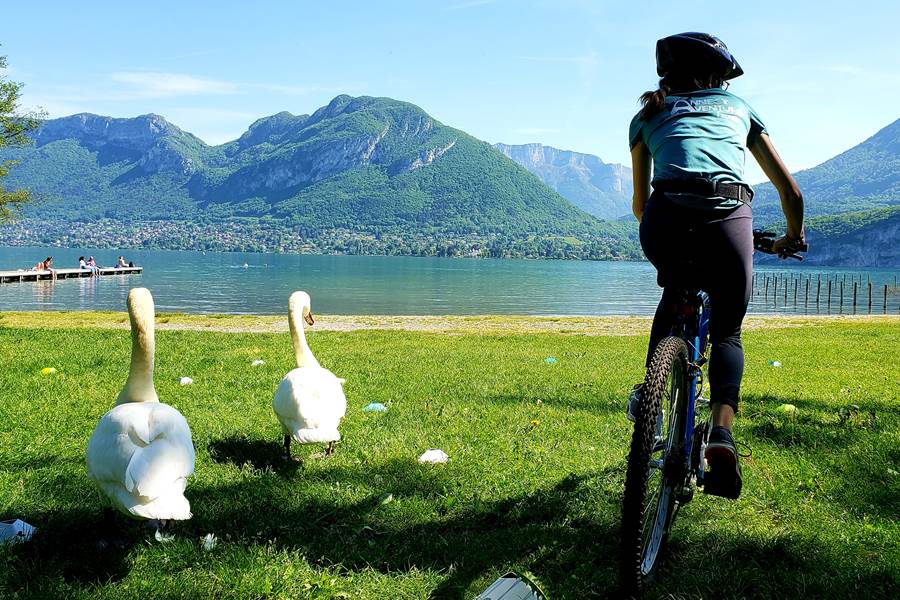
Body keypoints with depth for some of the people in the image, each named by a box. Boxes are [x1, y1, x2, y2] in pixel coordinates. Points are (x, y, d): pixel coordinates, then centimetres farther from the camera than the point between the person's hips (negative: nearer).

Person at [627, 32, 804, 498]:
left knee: (677, 290, 35)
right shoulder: (738, 107, 28)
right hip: (730, 220, 0)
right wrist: (793, 237, 44)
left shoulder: (648, 115, 27)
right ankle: (721, 431, -5)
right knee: (727, 332, 18)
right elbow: (790, 190, 27)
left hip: (666, 220, 1)